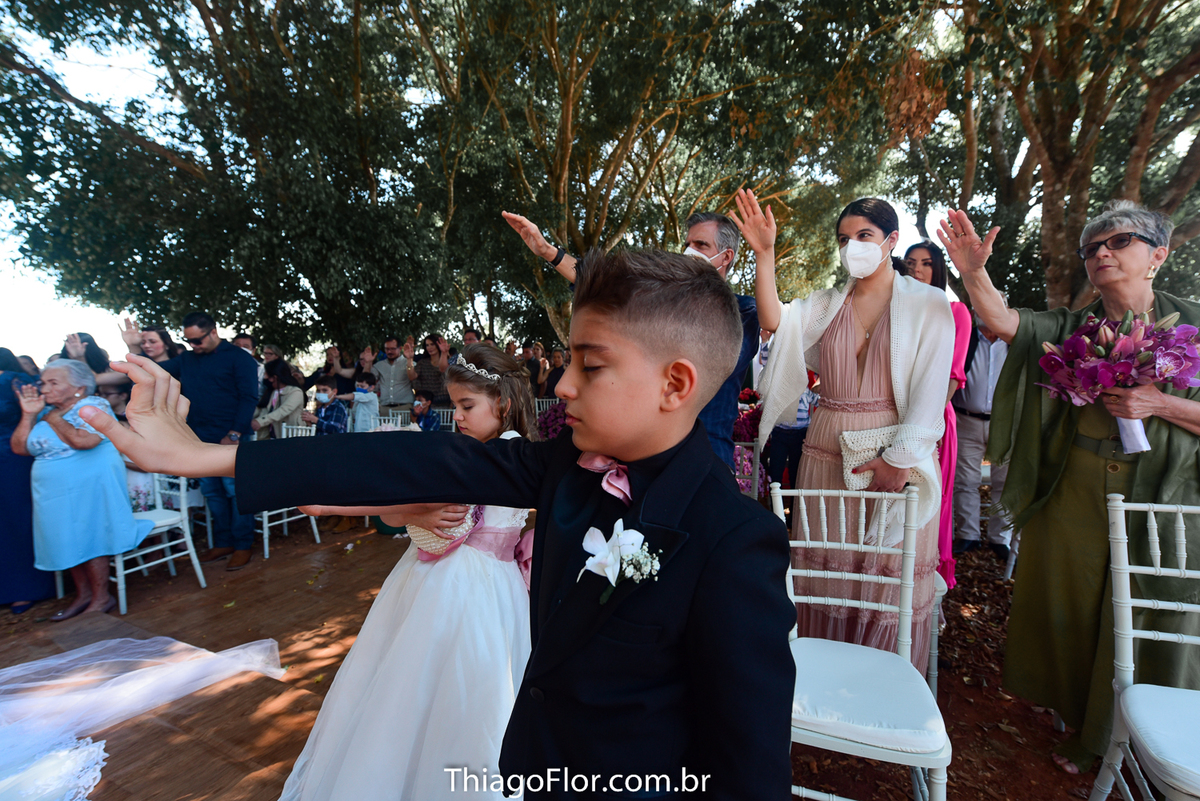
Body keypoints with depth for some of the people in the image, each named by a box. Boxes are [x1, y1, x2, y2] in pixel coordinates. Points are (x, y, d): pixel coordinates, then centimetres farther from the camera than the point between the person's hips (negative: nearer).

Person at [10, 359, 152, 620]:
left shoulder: (92, 406, -9)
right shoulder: (45, 412, 11)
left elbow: (84, 440, -27)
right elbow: (19, 447, 7)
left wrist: (54, 419, -12)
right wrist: (28, 415, -1)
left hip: (89, 488, -7)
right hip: (55, 491, 7)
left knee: (89, 539, -1)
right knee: (68, 542, 11)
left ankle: (101, 598, 12)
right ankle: (83, 594, 24)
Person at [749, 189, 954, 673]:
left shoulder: (927, 304, 0)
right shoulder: (826, 305, 9)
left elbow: (931, 388, -7)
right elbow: (774, 321, -9)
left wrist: (900, 459, -14)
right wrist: (764, 253, -17)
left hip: (895, 453, -3)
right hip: (827, 452, 3)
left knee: (889, 571, 6)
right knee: (826, 570, 11)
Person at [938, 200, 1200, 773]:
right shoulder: (1071, 328, 2)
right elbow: (1001, 322, -17)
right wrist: (974, 272, -33)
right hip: (1075, 491, 2)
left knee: (1145, 623, 9)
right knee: (1071, 610, 14)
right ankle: (1084, 727, 39)